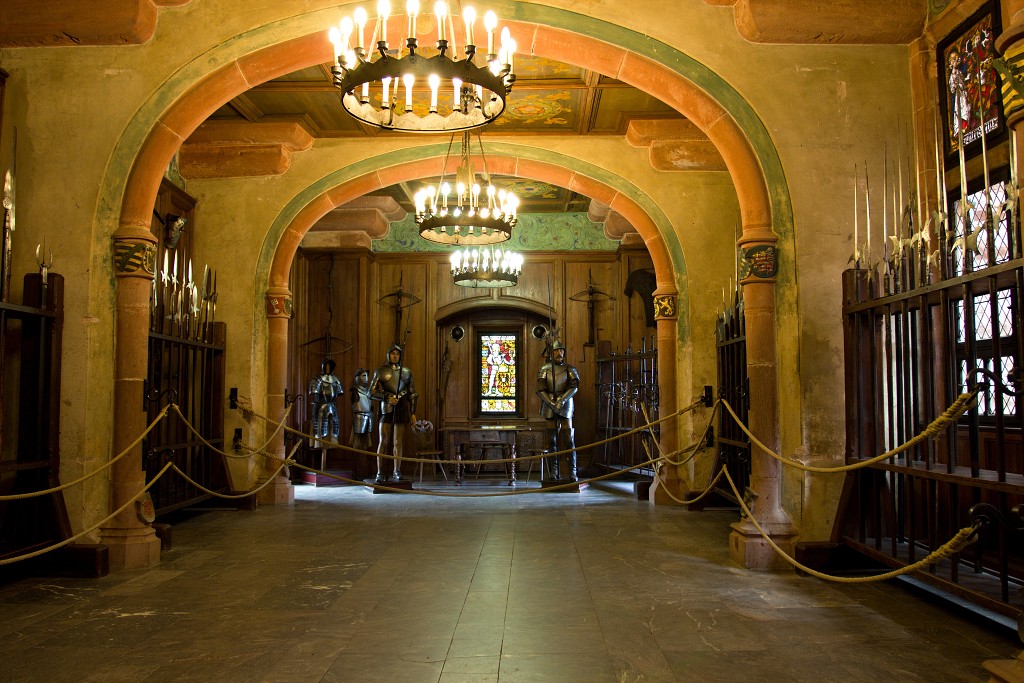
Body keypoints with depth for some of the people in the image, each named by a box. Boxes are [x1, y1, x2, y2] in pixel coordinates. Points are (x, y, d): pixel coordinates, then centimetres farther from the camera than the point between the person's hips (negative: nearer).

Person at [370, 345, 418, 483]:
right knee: (384, 442, -4)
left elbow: (412, 394, 12)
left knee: (398, 442, 2)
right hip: (386, 409, -2)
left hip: (401, 409, 2)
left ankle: (397, 472, 8)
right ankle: (380, 473, 0)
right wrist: (387, 397, -11)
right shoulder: (380, 371, 4)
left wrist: (413, 413, 7)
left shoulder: (406, 372, 11)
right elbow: (372, 392, 0)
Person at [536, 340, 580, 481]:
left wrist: (562, 400, -22)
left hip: (565, 406, -1)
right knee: (552, 440, 3)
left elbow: (574, 387, -8)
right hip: (548, 405, 1)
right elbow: (540, 390, -2)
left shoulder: (569, 369, 4)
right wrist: (552, 404, -14)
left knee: (569, 439, -7)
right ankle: (555, 473, 9)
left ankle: (572, 472, -4)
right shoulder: (544, 369, 6)